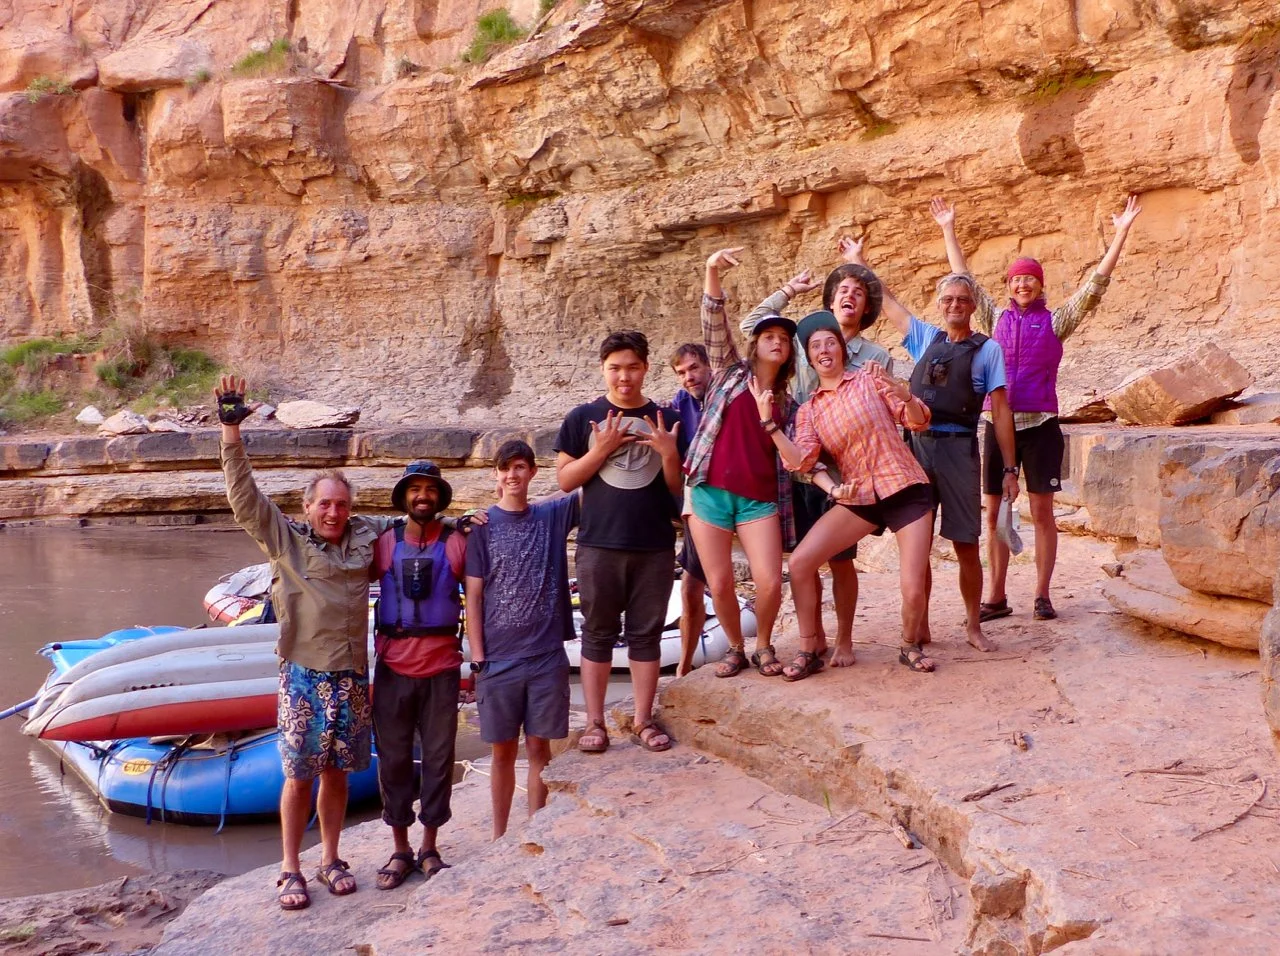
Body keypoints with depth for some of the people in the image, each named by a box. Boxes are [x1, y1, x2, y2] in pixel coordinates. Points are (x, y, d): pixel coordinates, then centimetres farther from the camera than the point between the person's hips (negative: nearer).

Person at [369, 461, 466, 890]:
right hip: (393, 667, 1)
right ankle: (400, 851, 18)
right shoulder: (384, 544, 3)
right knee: (393, 758, 6)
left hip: (442, 667, -1)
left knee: (438, 758, 6)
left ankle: (429, 848, 20)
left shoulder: (457, 543, -1)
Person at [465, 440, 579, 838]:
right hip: (498, 659, -1)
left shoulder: (553, 515, 5)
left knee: (539, 748, 6)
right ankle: (500, 837, 19)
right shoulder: (482, 526, 0)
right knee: (504, 751, 7)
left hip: (547, 656, 1)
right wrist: (478, 657, -6)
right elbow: (473, 596, -1)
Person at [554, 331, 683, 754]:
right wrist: (601, 450, -14)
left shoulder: (664, 421, 6)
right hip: (599, 545, -1)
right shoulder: (583, 418, 2)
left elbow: (678, 487, 7)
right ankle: (595, 722, 12)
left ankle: (644, 720, 16)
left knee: (646, 634, 8)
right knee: (598, 634, 5)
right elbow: (565, 480, 0)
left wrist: (669, 453, -12)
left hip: (655, 546, 1)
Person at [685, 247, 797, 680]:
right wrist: (712, 273, -22)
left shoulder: (788, 405, 14)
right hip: (710, 492, -1)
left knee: (770, 582, -11)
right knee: (719, 584, 0)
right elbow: (714, 325, -6)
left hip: (760, 499, 1)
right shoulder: (732, 372, 8)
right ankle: (735, 648, 25)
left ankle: (764, 645, 17)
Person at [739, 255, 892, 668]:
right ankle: (814, 637, 21)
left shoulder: (877, 358, 3)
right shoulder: (805, 341, 8)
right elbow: (751, 325, 13)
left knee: (841, 560, 3)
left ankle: (844, 640, 18)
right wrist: (788, 291, 9)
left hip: (842, 472, -2)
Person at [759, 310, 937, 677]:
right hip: (858, 498, 3)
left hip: (906, 489, -3)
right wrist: (768, 421, -14)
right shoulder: (808, 410, 8)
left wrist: (904, 395, -25)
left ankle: (911, 646, 22)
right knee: (800, 563, -10)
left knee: (914, 590, -10)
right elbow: (801, 461, -7)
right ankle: (809, 651, 5)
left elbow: (918, 422, -4)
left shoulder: (869, 377, 0)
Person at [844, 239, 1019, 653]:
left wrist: (1010, 469, -3)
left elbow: (1001, 412, 1)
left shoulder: (987, 349, 3)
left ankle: (973, 626, 16)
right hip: (917, 446, 3)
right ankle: (921, 626, 15)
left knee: (965, 545, 1)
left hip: (958, 449, -3)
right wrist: (859, 262, 28)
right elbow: (887, 302, 25)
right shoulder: (926, 338, 14)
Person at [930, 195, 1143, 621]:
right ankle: (996, 597, 11)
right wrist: (948, 229, 18)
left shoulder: (1056, 321, 4)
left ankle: (1043, 596, 8)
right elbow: (963, 278, 16)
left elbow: (1096, 283, 0)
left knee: (1042, 511, 1)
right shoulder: (996, 319, 10)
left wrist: (1121, 234, -5)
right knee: (995, 513, 4)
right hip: (998, 423, 2)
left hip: (1040, 425, -2)